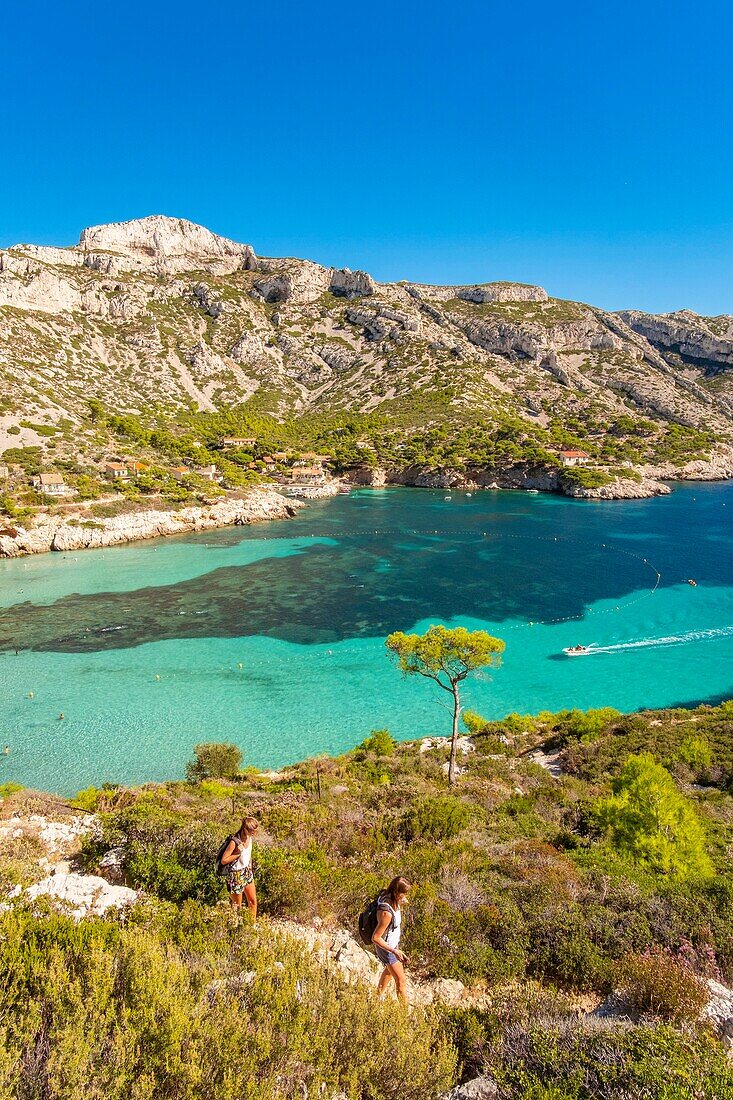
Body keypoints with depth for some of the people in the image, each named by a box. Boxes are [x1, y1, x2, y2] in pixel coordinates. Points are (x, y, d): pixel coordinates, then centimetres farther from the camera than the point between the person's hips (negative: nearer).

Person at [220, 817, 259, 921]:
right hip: (236, 875, -7)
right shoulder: (235, 841, -27)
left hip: (247, 872, 7)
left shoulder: (249, 838, -5)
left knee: (253, 901, 16)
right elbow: (223, 861, -20)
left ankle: (253, 924, 33)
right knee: (237, 906, 9)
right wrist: (237, 853, -30)